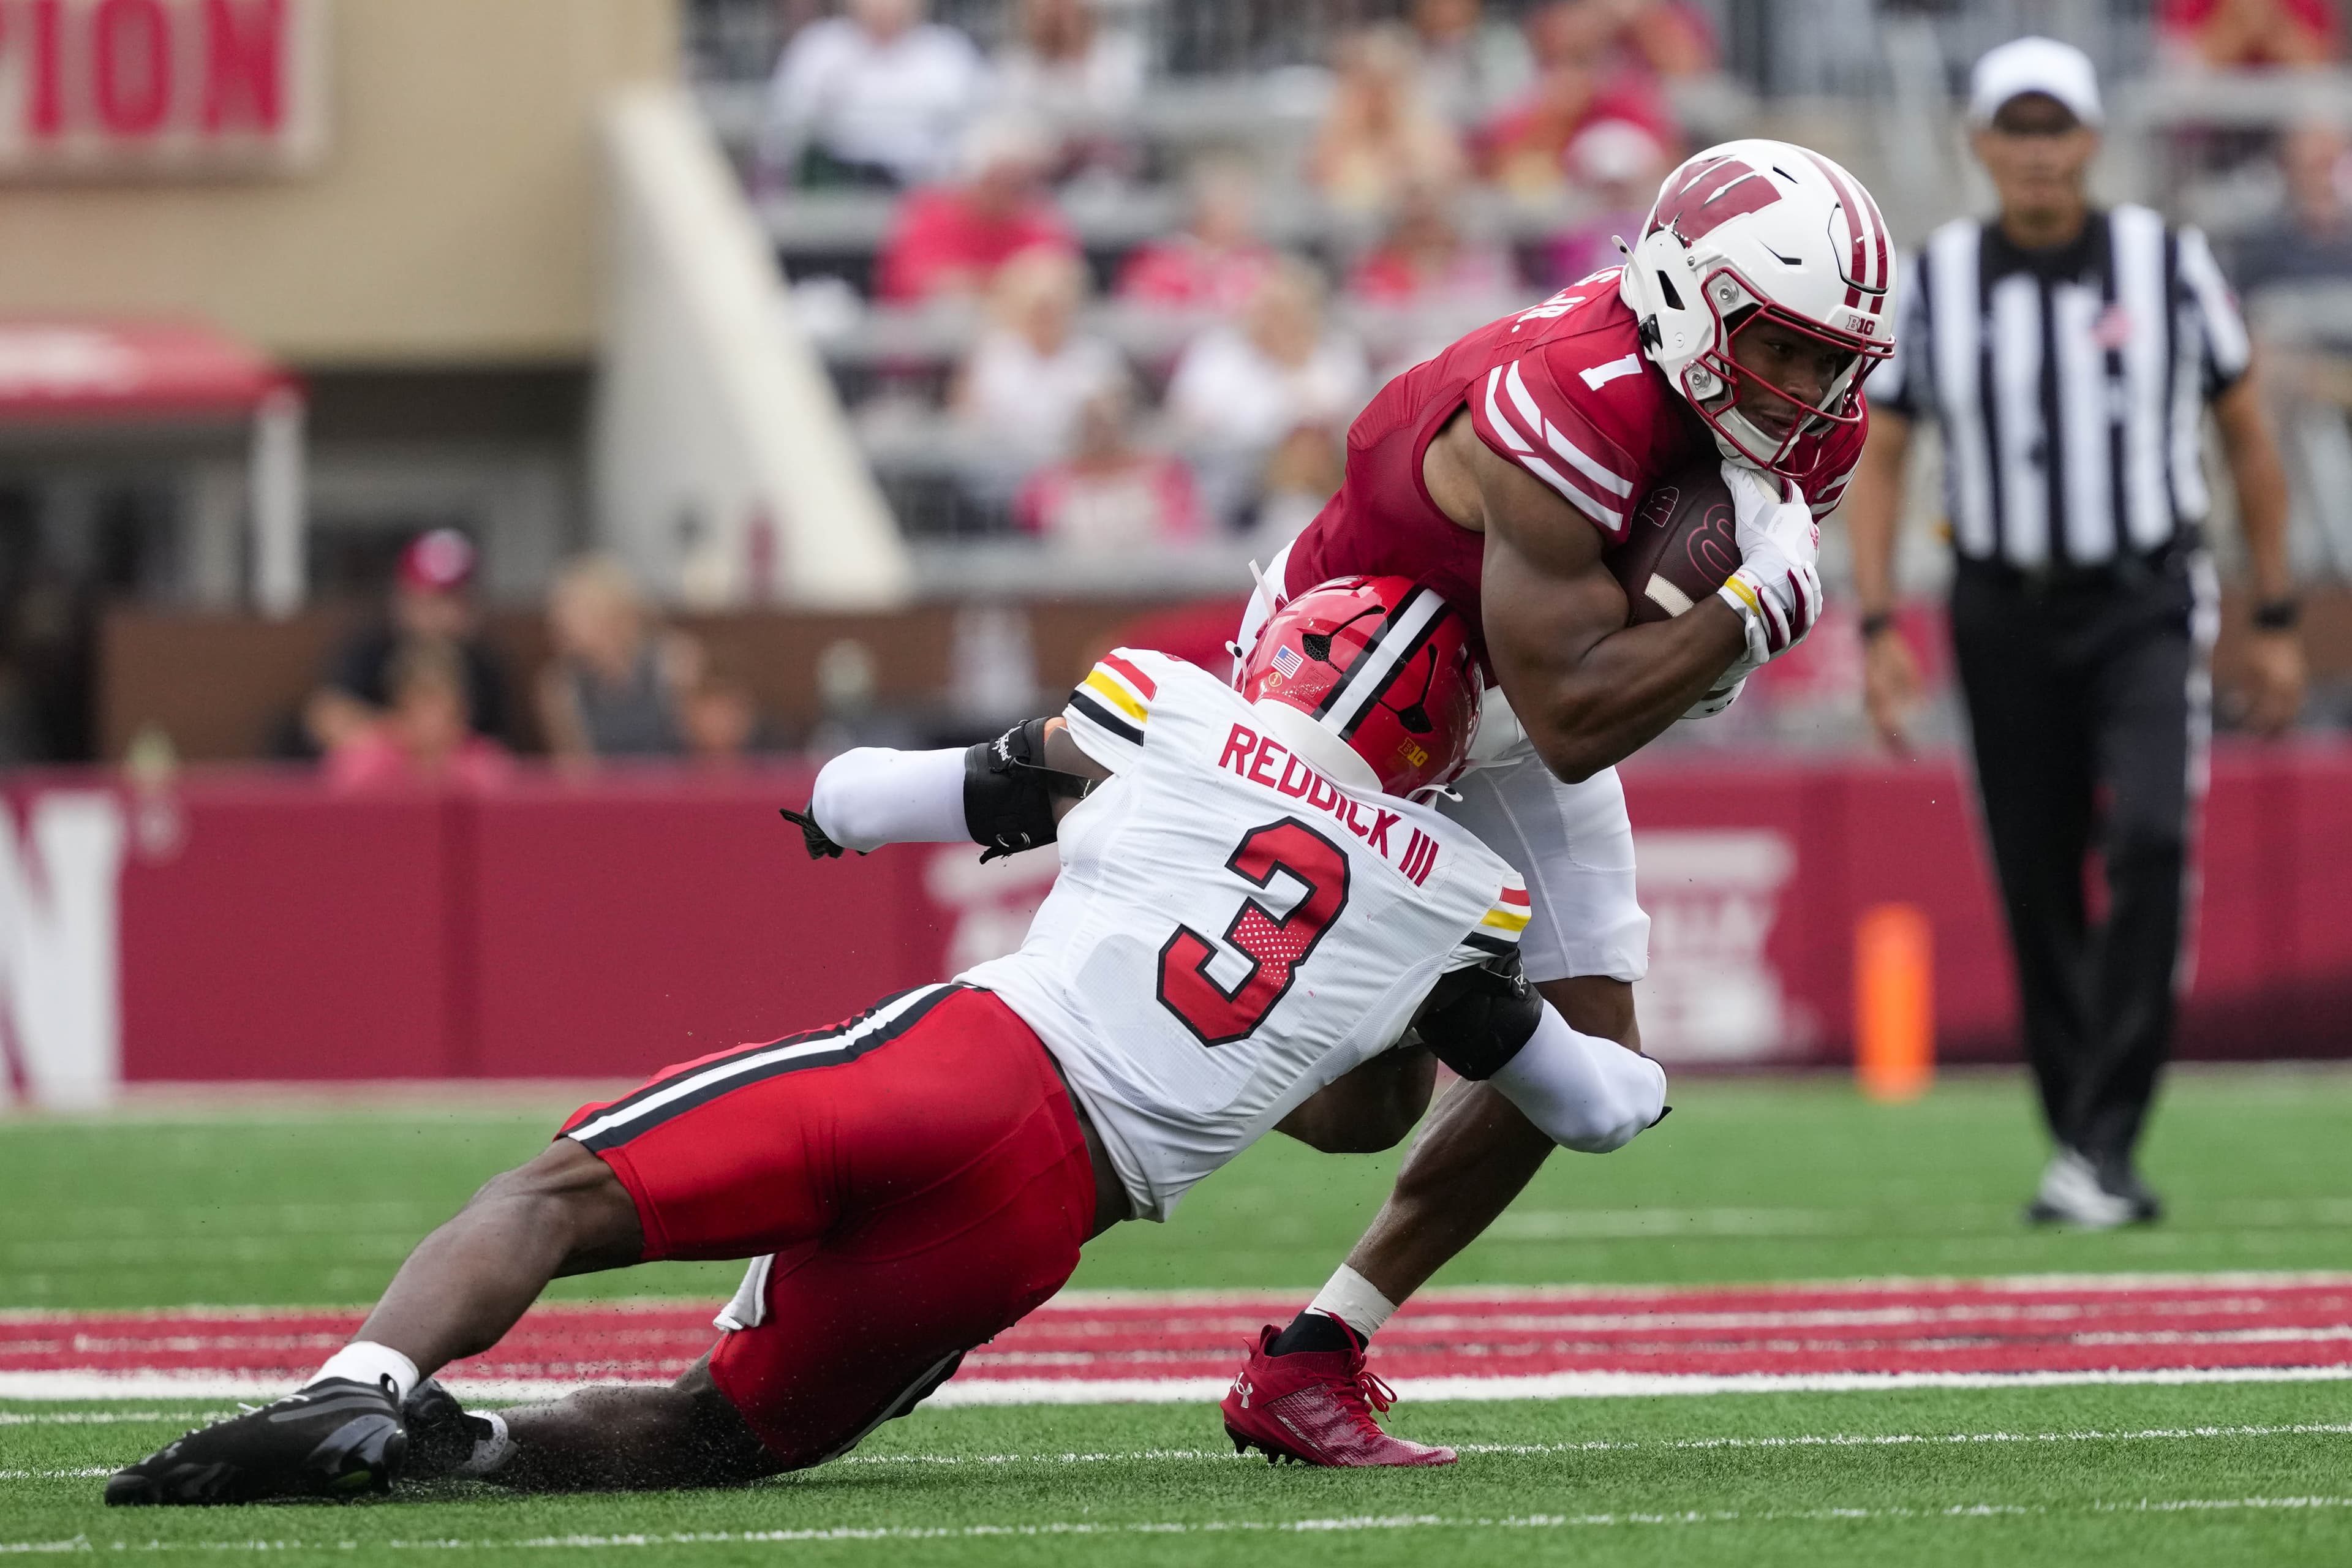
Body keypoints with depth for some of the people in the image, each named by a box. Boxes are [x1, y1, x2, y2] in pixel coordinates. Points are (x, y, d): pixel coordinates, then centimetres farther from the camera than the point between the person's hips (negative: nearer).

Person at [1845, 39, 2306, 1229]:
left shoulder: (2168, 264, 0)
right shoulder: (1933, 284, 3)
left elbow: (2246, 437, 8)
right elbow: (1876, 458, 8)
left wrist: (2276, 624, 7)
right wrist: (1876, 628, -3)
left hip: (2147, 606, -2)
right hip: (2004, 616, 2)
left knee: (2148, 840, -21)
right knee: (2038, 893, 3)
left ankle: (2104, 1144, -22)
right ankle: (2085, 1163, 14)